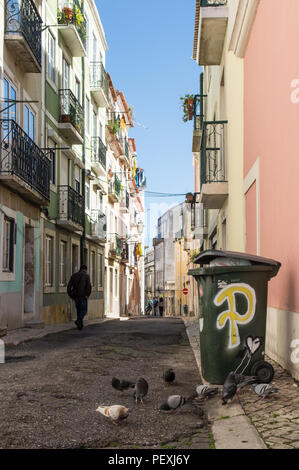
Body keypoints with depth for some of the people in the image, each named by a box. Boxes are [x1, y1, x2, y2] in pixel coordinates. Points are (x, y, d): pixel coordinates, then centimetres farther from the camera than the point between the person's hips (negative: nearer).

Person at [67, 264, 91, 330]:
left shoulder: (74, 275, 8)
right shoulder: (86, 276, -3)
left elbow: (69, 286, 1)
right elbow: (89, 286, -17)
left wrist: (70, 295, 4)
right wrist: (87, 295, -11)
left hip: (75, 296, 4)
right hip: (83, 296, -4)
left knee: (79, 310, 16)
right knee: (84, 311, 4)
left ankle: (80, 325, 15)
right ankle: (78, 320, -21)